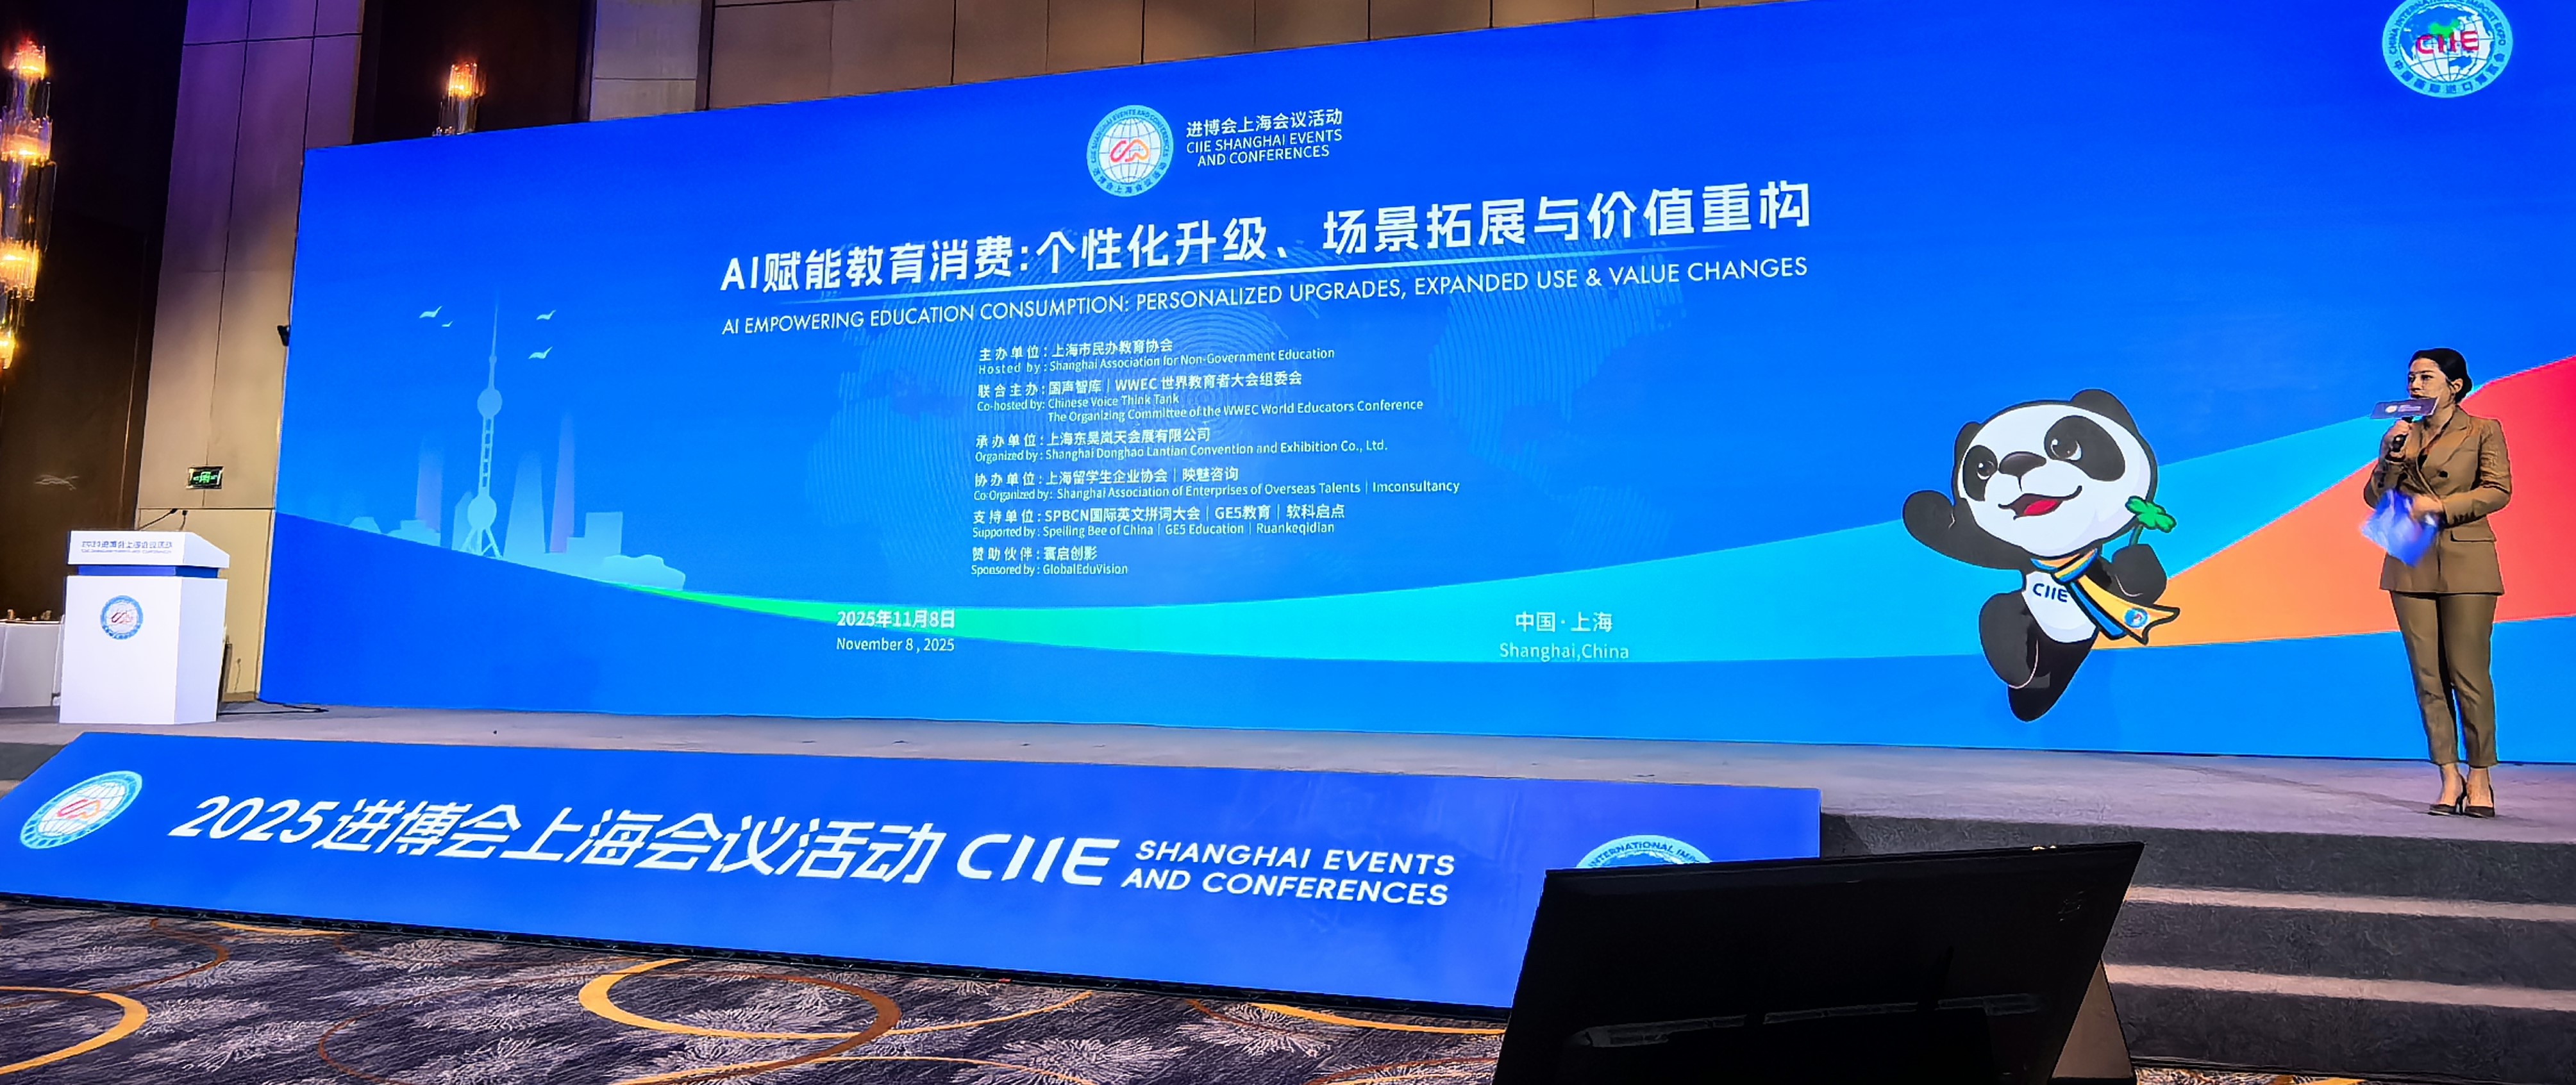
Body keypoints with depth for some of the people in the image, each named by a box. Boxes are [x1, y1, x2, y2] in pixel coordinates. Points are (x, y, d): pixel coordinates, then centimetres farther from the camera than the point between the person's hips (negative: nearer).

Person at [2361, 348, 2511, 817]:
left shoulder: (2483, 431, 4)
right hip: (2411, 563, 4)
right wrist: (2389, 459, -6)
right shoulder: (2403, 435, 13)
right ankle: (2450, 778, 7)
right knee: (2428, 673, 2)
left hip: (2465, 563, -3)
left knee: (2468, 672, -5)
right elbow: (2375, 497, 9)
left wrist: (2441, 506, -17)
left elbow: (2498, 490, -6)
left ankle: (2479, 777, 6)